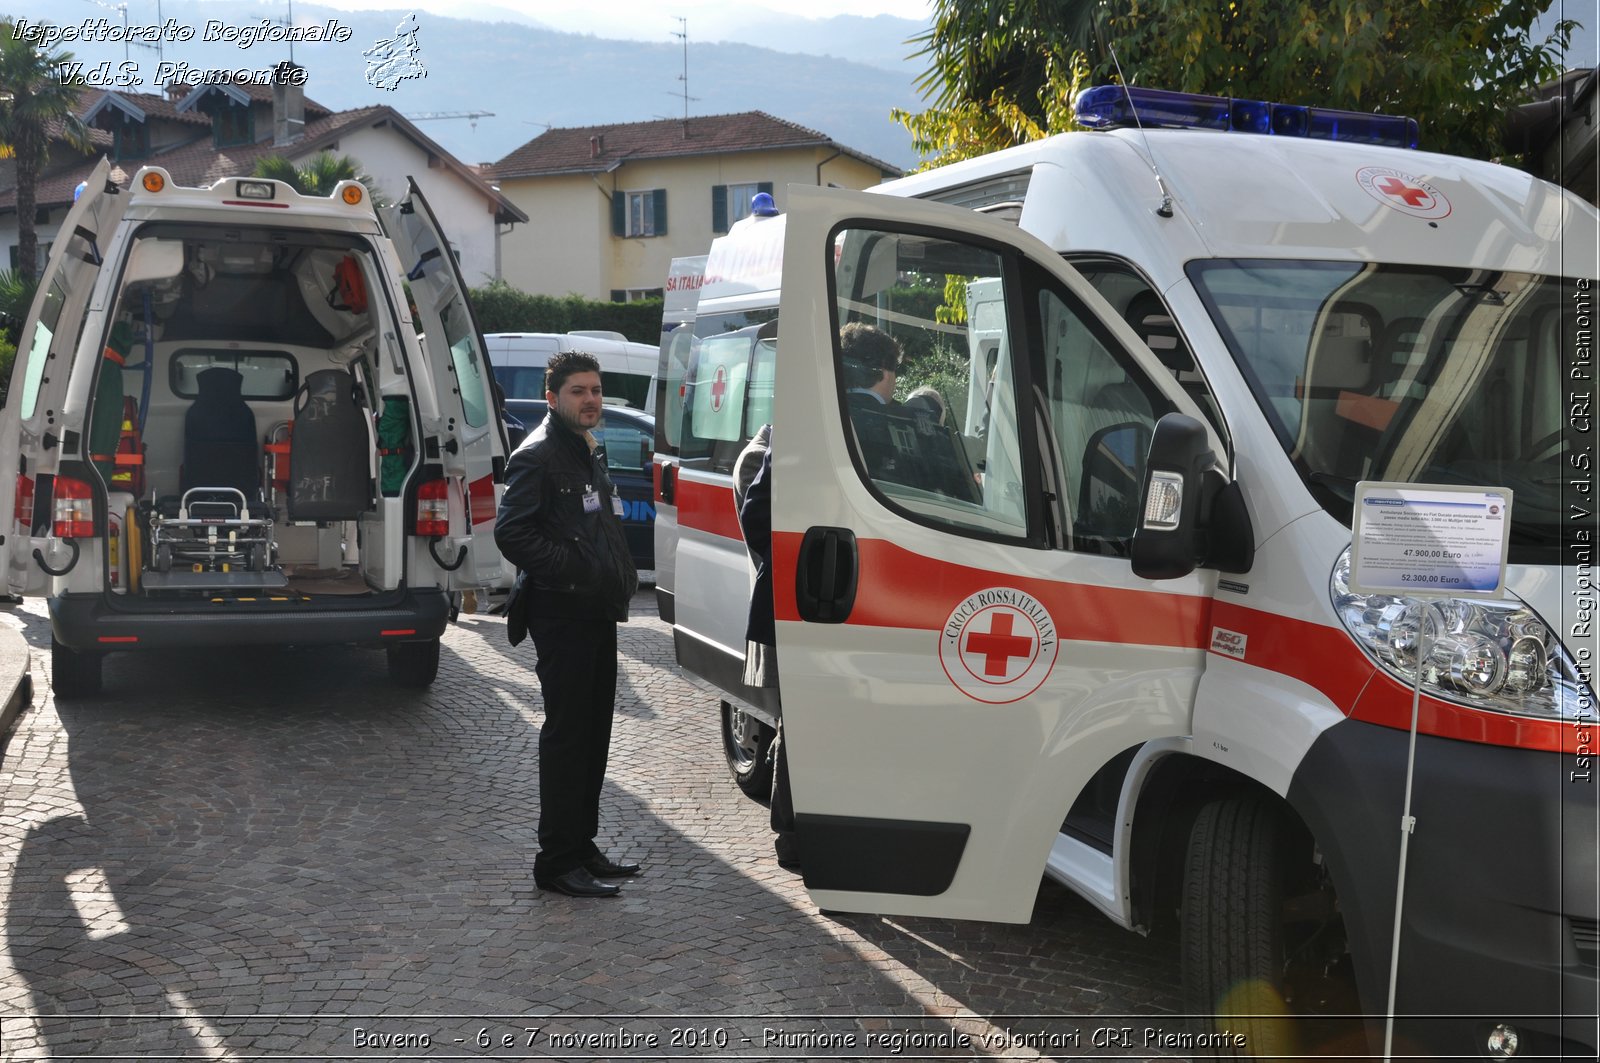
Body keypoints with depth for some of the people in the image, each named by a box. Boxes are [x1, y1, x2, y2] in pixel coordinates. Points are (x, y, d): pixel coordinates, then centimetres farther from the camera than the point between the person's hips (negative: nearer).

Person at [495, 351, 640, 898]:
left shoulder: (589, 452, 20)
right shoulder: (538, 455, -10)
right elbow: (511, 532, -19)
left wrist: (619, 576, 14)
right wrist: (573, 571, -21)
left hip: (596, 612, 10)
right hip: (561, 613, -9)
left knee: (594, 733, 14)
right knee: (566, 734, -6)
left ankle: (581, 846, 24)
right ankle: (557, 861, 0)